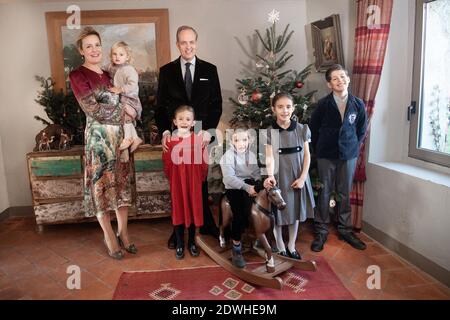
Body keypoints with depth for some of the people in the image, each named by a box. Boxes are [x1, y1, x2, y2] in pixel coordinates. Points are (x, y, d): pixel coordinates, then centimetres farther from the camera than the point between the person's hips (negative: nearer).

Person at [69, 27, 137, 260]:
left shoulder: (108, 75, 15)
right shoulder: (77, 75, -4)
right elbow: (92, 109, -12)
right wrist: (121, 110, -4)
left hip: (120, 134, 6)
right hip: (98, 136, -6)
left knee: (122, 183, 8)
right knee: (102, 185, 2)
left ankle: (123, 234, 20)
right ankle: (110, 238, 16)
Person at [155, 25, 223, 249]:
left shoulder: (209, 70, 6)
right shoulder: (166, 71, 6)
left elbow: (216, 103, 4)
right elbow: (160, 105, 6)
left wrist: (208, 130, -7)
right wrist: (164, 131, -7)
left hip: (202, 135, 0)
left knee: (200, 181, 6)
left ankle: (206, 225, 21)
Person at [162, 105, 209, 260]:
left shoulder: (198, 140, -5)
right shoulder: (170, 140, -3)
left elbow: (203, 162, -1)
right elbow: (166, 162, 2)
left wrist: (202, 177, 1)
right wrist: (169, 177, 3)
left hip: (194, 181, 0)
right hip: (176, 181, 0)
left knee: (193, 210, 10)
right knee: (178, 211, 9)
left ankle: (192, 242, 28)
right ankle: (180, 244, 23)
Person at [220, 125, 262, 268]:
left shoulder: (251, 155, 9)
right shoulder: (228, 155, -7)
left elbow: (257, 173, 6)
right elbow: (229, 177, -17)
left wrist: (255, 186, -15)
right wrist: (246, 187, -25)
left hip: (249, 186, 5)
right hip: (233, 188, -5)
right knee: (239, 213, -19)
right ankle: (236, 248, -6)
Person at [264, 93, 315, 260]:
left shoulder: (302, 129, -2)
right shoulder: (269, 132, -8)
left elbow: (306, 155, 0)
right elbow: (269, 157, -18)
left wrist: (302, 177, -8)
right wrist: (270, 176, -35)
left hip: (297, 177, 2)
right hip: (278, 178, -2)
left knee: (295, 211, 14)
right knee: (278, 213, 8)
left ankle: (291, 246, 33)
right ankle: (281, 248, 27)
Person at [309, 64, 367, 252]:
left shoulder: (358, 104, 0)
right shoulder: (323, 104, -5)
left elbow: (361, 130, 12)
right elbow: (313, 129, 4)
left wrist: (354, 147, 7)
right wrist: (318, 150, 5)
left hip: (349, 155, 2)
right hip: (326, 156, -1)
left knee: (345, 194, 10)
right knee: (324, 193, 5)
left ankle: (345, 230, 25)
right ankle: (321, 231, 16)